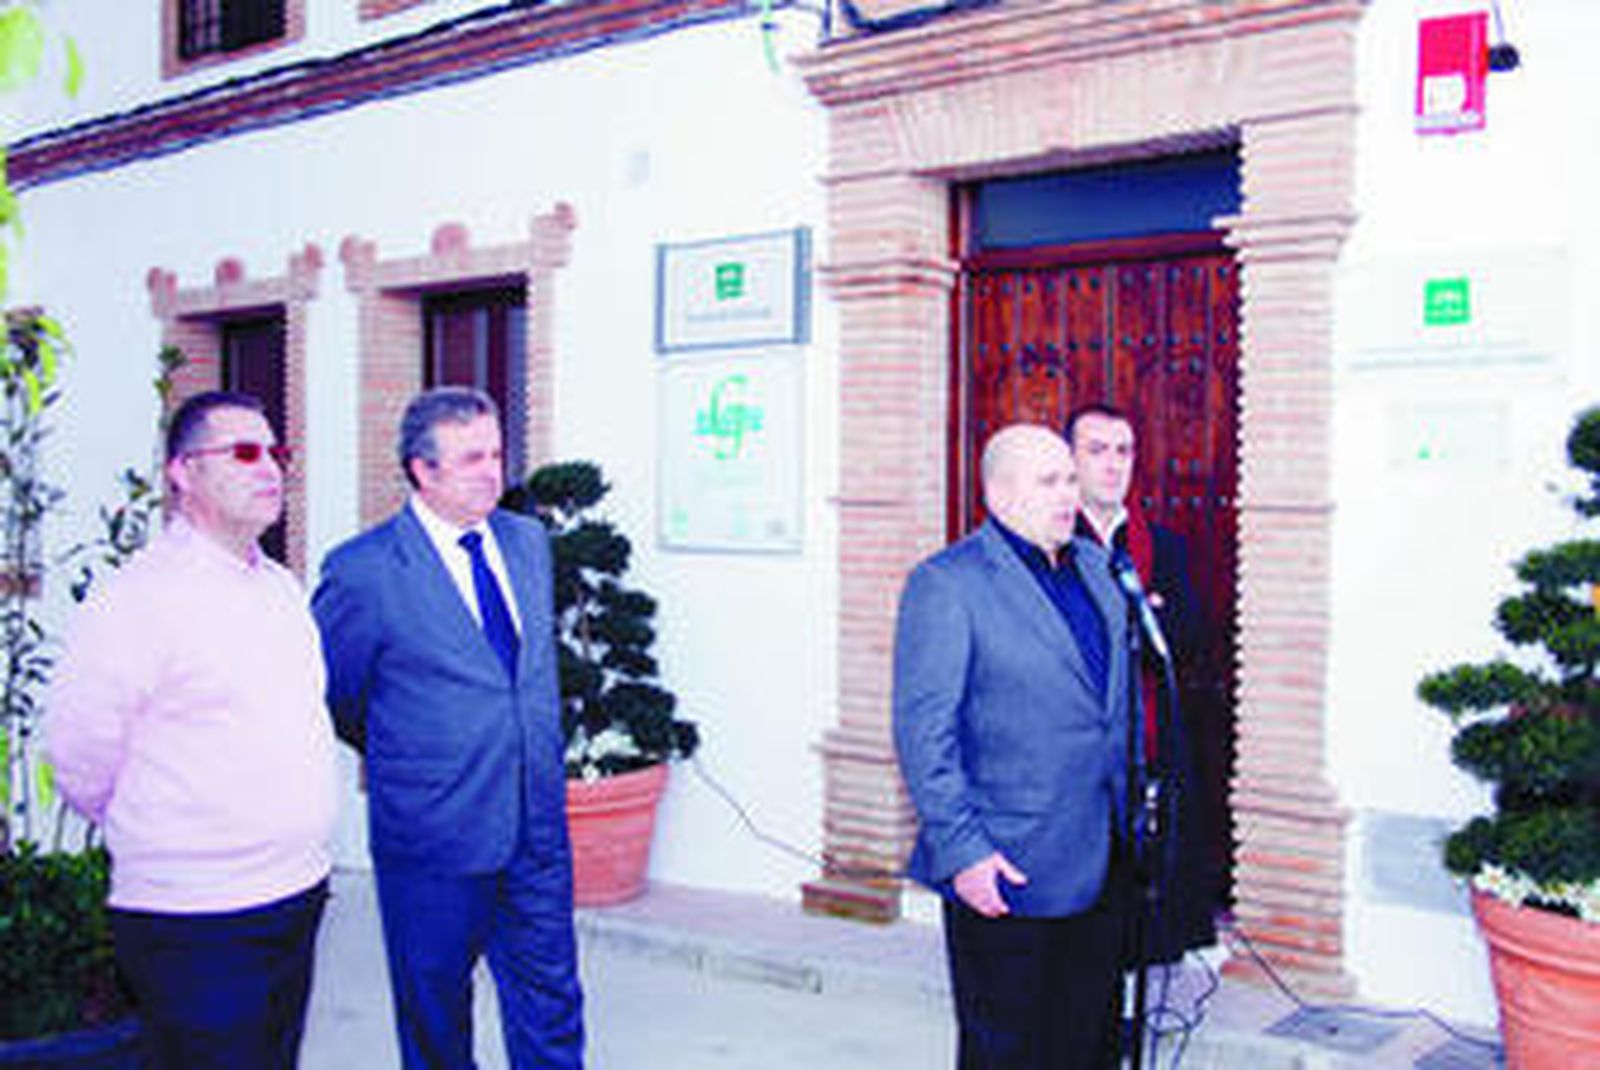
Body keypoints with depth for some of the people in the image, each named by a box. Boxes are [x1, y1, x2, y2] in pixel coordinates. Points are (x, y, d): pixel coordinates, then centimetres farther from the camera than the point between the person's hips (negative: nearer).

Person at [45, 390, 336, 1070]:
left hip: (298, 898, 7)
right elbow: (80, 765, -10)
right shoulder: (135, 599, -14)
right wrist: (165, 844, 3)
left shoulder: (283, 587, 11)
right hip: (197, 929, -7)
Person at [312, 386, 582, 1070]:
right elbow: (324, 693, 0)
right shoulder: (362, 570, -13)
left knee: (551, 1005, 13)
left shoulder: (527, 540, 6)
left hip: (539, 831, 5)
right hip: (432, 836, -4)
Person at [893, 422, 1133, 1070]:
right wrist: (961, 852, -19)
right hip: (1008, 871, -7)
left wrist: (1130, 821, 16)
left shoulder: (1094, 573, 11)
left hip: (1100, 864, 7)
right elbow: (923, 733, -16)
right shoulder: (946, 583, -12)